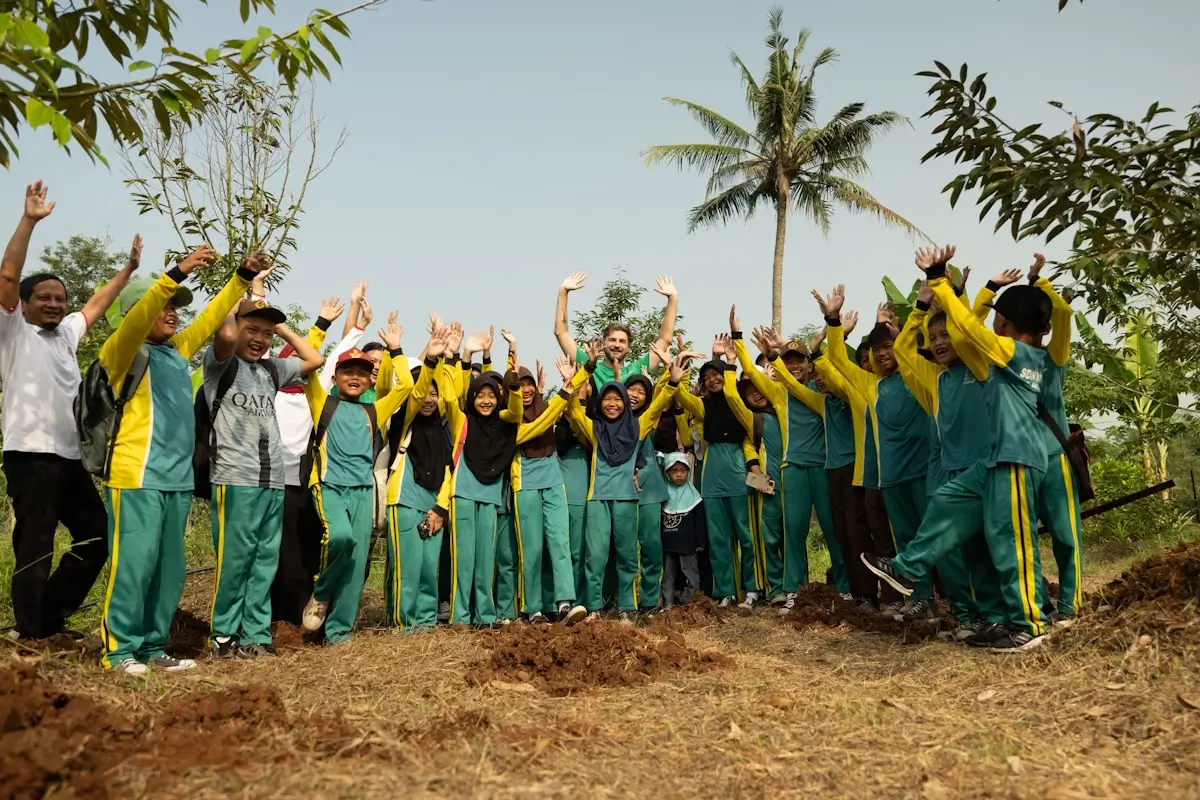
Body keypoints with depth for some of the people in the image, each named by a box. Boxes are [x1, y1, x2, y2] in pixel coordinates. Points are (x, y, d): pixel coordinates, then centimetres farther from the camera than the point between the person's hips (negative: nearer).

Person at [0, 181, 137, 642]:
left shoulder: (66, 333, 19)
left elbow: (98, 304, 31)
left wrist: (130, 267, 32)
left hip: (69, 456, 8)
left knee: (96, 536, 10)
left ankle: (51, 617, 22)